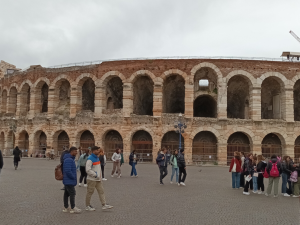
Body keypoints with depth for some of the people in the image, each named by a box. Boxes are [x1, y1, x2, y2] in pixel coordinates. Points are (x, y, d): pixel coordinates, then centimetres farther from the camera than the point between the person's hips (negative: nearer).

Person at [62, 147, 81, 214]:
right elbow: (68, 171, -27)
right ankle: (73, 208, 3)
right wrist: (73, 177, -15)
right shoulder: (68, 160, -20)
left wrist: (73, 177, 13)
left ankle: (66, 208, 21)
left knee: (66, 194, 14)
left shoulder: (71, 159, 14)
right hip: (69, 181, -10)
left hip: (67, 180, 10)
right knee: (72, 194, -4)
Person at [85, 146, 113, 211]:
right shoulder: (90, 159, -17)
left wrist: (100, 177, 15)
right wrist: (95, 175, -20)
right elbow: (88, 170, -23)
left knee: (101, 191, 5)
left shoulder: (97, 158, 11)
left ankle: (104, 205, 8)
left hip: (98, 179, 8)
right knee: (90, 192, 3)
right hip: (92, 179, -8)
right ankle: (87, 206, 16)